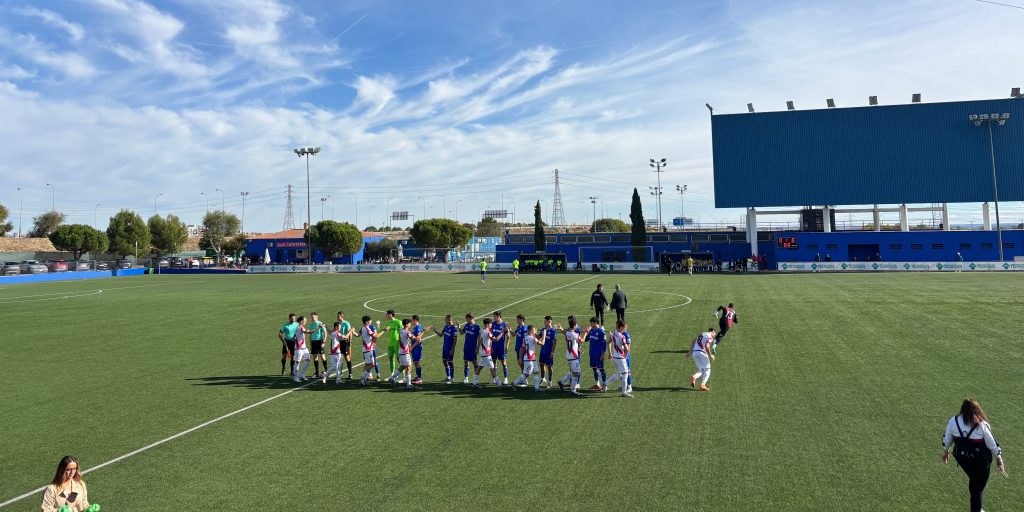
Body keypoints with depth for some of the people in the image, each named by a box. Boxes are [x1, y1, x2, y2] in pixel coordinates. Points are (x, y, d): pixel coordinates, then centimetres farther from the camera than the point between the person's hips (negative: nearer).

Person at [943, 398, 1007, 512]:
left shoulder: (953, 421, -12)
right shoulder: (982, 425, -19)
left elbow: (947, 439, 1)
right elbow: (992, 444, -7)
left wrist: (945, 452, 18)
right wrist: (999, 460, 7)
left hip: (962, 458, 3)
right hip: (981, 460, -3)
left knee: (973, 480, 26)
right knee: (978, 487, 14)